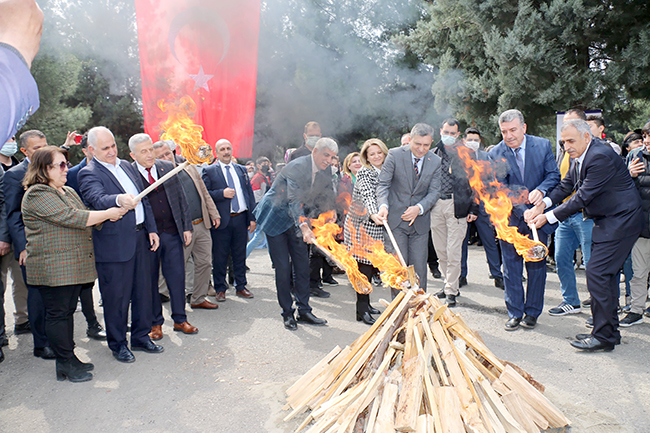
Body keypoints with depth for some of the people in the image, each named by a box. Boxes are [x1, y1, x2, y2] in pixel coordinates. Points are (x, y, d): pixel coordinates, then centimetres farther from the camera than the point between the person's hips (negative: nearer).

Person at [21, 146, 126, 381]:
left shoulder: (68, 191, 18)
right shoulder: (38, 195, -13)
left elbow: (83, 218, 18)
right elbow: (70, 218, -21)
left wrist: (108, 215, 0)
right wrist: (107, 214, -15)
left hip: (74, 265, 9)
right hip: (53, 268, -9)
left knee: (67, 311, 14)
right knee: (58, 314, 0)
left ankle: (69, 359, 23)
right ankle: (65, 364, 9)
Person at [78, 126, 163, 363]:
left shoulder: (126, 166, 13)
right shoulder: (88, 173, -8)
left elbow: (144, 200, 16)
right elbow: (98, 199, -29)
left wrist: (152, 229, 10)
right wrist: (119, 199, -49)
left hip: (140, 237, 7)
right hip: (114, 244, -7)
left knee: (143, 290, 14)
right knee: (116, 296, 4)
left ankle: (141, 337, 30)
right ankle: (118, 344, 21)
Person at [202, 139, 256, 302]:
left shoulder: (241, 169, 14)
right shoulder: (209, 171, 1)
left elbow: (249, 194, 12)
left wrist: (252, 217, 6)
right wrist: (222, 193, -18)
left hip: (241, 218, 3)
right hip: (221, 220, -3)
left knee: (240, 255, 11)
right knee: (220, 257, 4)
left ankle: (241, 287, 23)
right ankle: (220, 289, 18)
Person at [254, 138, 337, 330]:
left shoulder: (326, 171, -4)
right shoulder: (297, 167, -27)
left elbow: (326, 198, 6)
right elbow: (294, 199, -39)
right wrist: (304, 227, -51)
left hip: (298, 219, 7)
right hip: (276, 217, -7)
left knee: (302, 265, 6)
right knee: (283, 267, -4)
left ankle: (304, 311, 15)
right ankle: (287, 313, 9)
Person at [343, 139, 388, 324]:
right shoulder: (364, 172, -9)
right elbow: (368, 195, -25)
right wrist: (373, 214, -39)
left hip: (377, 226, 7)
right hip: (362, 225, -7)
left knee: (371, 266, 10)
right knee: (365, 266, -7)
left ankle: (365, 304, 23)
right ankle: (362, 310, -1)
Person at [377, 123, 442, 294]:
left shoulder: (436, 162, 1)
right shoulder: (395, 155, -6)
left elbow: (434, 192, 1)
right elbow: (383, 183, -7)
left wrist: (419, 208, -17)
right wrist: (383, 206, -24)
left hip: (420, 221, 2)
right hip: (396, 218, -2)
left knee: (419, 266, 6)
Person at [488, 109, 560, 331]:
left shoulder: (542, 145, -2)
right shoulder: (495, 154, -5)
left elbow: (554, 175, 0)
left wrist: (541, 190, -22)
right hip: (510, 217, 0)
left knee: (536, 266, 8)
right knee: (511, 268, 5)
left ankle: (532, 312, 22)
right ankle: (515, 313, 17)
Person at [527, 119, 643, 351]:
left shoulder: (601, 156, -22)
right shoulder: (580, 158, 9)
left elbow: (583, 197, -23)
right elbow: (566, 186, 10)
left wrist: (548, 217, -18)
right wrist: (542, 205, -6)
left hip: (620, 220, -10)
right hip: (606, 220, 10)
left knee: (597, 272, -12)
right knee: (606, 273, 13)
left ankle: (603, 336, -3)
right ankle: (610, 330, 23)